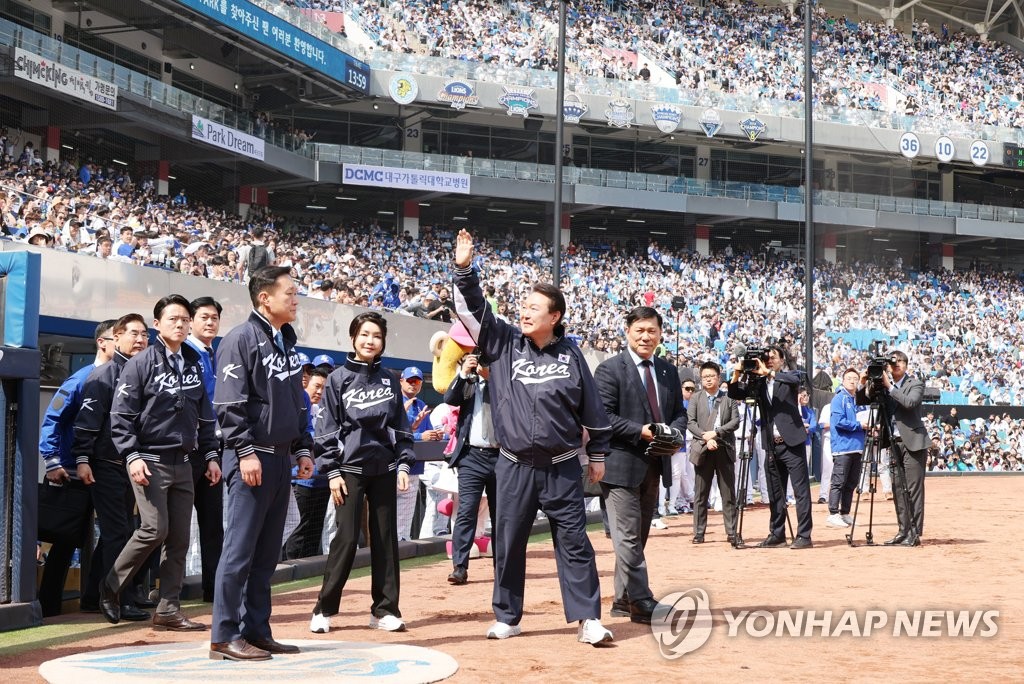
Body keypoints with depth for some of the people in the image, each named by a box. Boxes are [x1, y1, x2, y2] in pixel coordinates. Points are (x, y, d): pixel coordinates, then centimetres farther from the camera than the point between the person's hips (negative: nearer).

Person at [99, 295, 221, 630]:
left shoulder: (194, 364, 13)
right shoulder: (141, 363, -4)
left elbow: (205, 415, 18)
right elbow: (121, 416, -7)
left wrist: (210, 455, 12)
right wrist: (132, 456, -15)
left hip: (182, 463, 6)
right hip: (150, 460, -6)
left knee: (179, 538, 2)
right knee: (155, 529, -12)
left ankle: (168, 609, 7)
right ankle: (111, 587, 9)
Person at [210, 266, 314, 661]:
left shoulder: (287, 342, 16)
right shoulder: (241, 339, -9)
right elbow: (230, 403, -15)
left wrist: (302, 449, 15)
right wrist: (245, 451, -20)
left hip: (281, 458, 8)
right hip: (253, 458, -8)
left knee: (267, 553, 10)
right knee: (240, 549, -6)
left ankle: (256, 630, 17)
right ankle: (225, 637, -2)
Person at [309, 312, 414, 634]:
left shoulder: (388, 379, 10)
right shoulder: (338, 379, 0)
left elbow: (401, 426, 12)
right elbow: (327, 429, -1)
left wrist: (403, 464, 4)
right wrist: (332, 472, -7)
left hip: (384, 468, 3)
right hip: (350, 467, -3)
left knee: (385, 538, 4)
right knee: (347, 538, -7)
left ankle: (384, 610, 11)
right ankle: (324, 610, 3)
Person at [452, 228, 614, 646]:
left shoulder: (569, 353, 1)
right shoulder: (504, 343, 2)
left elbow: (592, 407, 6)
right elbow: (473, 311, -6)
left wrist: (597, 454, 8)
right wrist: (464, 270, -19)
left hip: (563, 469, -1)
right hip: (515, 467, 1)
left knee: (574, 542, 0)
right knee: (508, 544, 8)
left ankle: (587, 619, 4)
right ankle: (507, 619, 20)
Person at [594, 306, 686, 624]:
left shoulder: (668, 371, 14)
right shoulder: (610, 369, -7)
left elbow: (679, 413, 18)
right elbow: (601, 416, -14)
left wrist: (675, 433, -4)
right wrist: (640, 431, -21)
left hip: (654, 466, 7)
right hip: (621, 464, -7)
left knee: (638, 536, 14)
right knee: (628, 537, -7)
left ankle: (623, 598, 24)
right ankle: (641, 602, -6)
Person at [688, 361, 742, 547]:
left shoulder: (728, 398, 7)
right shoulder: (696, 398, 8)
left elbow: (735, 421, -2)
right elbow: (690, 422, -1)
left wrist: (715, 433, -13)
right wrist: (706, 439, -14)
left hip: (725, 450, 0)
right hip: (702, 450, 0)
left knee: (729, 494, 1)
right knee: (700, 494, 4)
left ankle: (731, 533, 4)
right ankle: (699, 532, 9)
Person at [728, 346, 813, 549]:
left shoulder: (789, 378, 1)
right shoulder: (758, 382, 12)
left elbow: (796, 379, -21)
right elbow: (735, 394, 5)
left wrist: (768, 372, -27)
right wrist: (737, 374, -11)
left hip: (792, 442, -5)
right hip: (771, 445, 5)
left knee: (801, 490, -6)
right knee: (775, 492, 10)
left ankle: (804, 535, -6)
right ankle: (777, 534, 16)